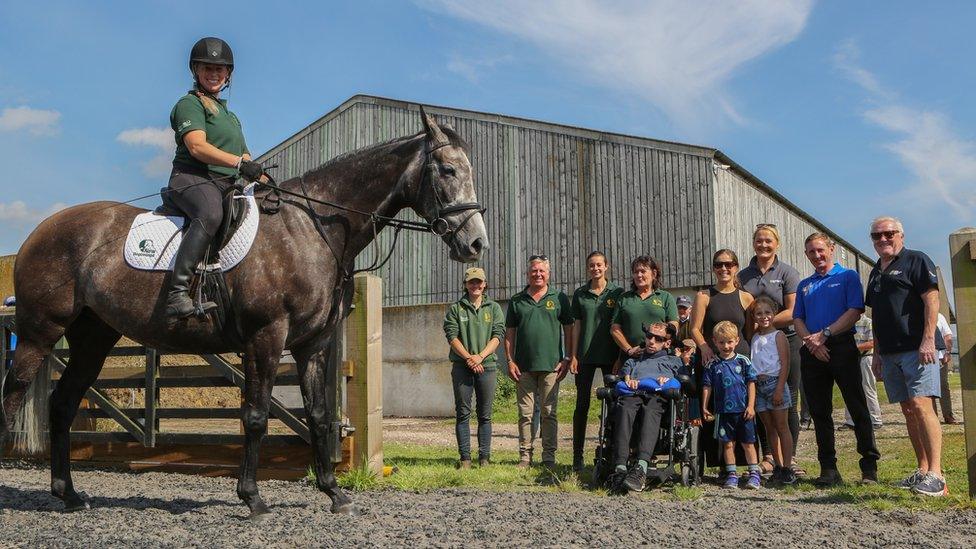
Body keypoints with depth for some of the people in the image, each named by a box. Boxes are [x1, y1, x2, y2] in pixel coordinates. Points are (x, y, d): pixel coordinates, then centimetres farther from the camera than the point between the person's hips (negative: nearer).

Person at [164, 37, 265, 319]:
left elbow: (245, 158, 30)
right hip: (193, 179, -9)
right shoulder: (190, 103, 4)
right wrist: (239, 163, -25)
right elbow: (197, 147, -14)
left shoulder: (228, 114, 31)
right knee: (210, 214, -38)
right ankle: (177, 293, -45)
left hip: (228, 184, 9)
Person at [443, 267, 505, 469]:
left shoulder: (494, 308, 10)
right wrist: (469, 358, -14)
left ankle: (484, 456, 10)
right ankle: (465, 457, 5)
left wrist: (480, 356, -13)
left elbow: (498, 335, 0)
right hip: (461, 366, -1)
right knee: (463, 413, 0)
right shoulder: (455, 308, 7)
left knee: (485, 415, 4)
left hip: (487, 365, 1)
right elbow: (452, 336, -2)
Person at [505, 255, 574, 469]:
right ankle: (525, 456, 10)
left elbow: (569, 329, 6)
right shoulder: (517, 301, 10)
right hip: (524, 367, 1)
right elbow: (509, 333, 10)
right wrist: (510, 361, 1)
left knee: (549, 413, 3)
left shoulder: (559, 298, 6)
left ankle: (549, 457, 9)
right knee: (525, 413, 4)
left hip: (551, 365, -1)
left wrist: (567, 359, -1)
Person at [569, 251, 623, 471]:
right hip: (586, 355, 1)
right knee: (582, 404, 2)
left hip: (610, 354, 0)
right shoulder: (580, 294, 6)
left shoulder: (617, 292, 3)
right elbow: (577, 325, 6)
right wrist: (573, 356, 1)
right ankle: (577, 455, 7)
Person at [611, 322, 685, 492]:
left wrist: (669, 380, 3)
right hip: (632, 394, 2)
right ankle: (620, 466, -50)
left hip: (658, 396, -1)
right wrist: (627, 381, 4)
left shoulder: (673, 361, 39)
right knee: (625, 408, -38)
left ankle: (641, 466, -58)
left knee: (650, 411, -40)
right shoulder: (633, 361, 44)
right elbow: (619, 377, 26)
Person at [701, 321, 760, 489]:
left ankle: (754, 474, 14)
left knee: (748, 443, 6)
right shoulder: (712, 365, 2)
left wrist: (751, 405, -3)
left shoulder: (743, 361, 1)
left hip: (743, 410, -1)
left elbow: (751, 384, 2)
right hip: (723, 411, 1)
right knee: (728, 443, 6)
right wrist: (704, 408, 1)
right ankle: (731, 474, 14)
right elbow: (707, 386, 5)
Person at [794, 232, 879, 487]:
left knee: (858, 407, -5)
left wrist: (824, 334, -14)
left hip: (842, 346, -4)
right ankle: (828, 468, 11)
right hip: (812, 352, 5)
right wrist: (811, 341, -8)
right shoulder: (804, 285, 19)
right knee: (819, 412, 5)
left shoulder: (847, 276, 5)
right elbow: (798, 319, 12)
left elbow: (855, 311, -7)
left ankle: (870, 467, 0)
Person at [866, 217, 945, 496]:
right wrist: (876, 353, 19)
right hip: (889, 352, 8)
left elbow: (932, 300, -10)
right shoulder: (876, 272, 21)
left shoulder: (916, 260, -1)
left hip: (916, 348, -7)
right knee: (908, 410, 8)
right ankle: (922, 470, 14)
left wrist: (928, 340, -19)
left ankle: (936, 475, -15)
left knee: (921, 405, -15)